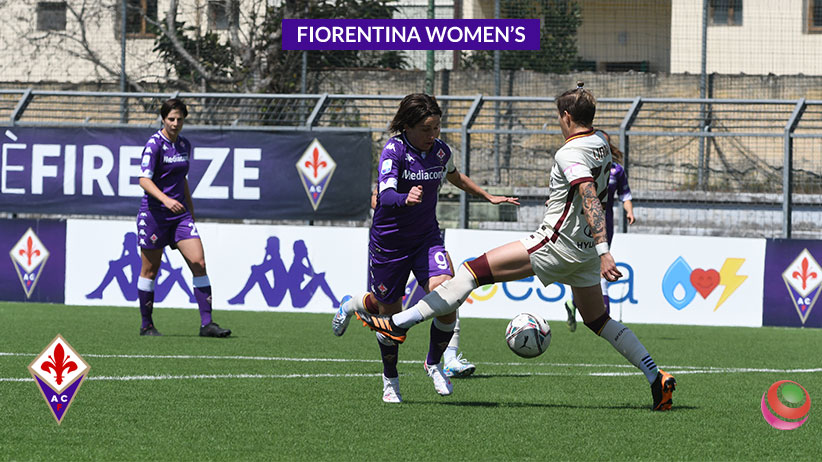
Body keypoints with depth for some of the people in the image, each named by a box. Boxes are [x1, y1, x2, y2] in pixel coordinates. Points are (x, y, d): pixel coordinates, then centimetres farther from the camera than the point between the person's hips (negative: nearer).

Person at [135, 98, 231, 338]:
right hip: (154, 212, -6)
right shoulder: (155, 144, -11)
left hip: (180, 213, 6)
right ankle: (146, 325, 16)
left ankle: (207, 323, -8)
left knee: (199, 263, -7)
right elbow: (144, 179, -20)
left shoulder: (184, 145, 10)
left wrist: (190, 209, 22)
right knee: (150, 270, 3)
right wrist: (165, 199, -34)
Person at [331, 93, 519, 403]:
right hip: (389, 241, -4)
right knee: (389, 311, 7)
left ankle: (434, 363, 8)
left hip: (427, 238, 4)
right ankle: (390, 379, 37)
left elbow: (455, 177, 22)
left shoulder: (440, 151, -3)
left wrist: (488, 197, 28)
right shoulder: (394, 150, -20)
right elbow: (386, 196, -35)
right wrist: (405, 199, -56)